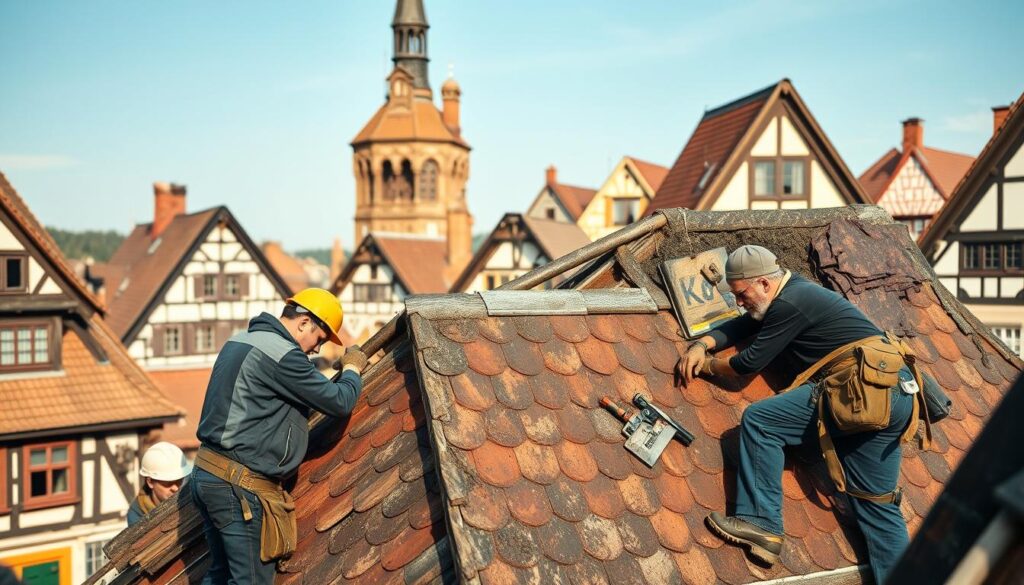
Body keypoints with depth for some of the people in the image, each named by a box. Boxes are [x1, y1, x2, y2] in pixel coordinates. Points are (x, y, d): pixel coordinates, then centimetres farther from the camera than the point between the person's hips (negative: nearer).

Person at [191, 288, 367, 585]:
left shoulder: (238, 342, 14)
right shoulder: (282, 353, -17)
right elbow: (339, 401, -15)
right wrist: (352, 370, 5)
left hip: (206, 472, 10)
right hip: (238, 485, -10)